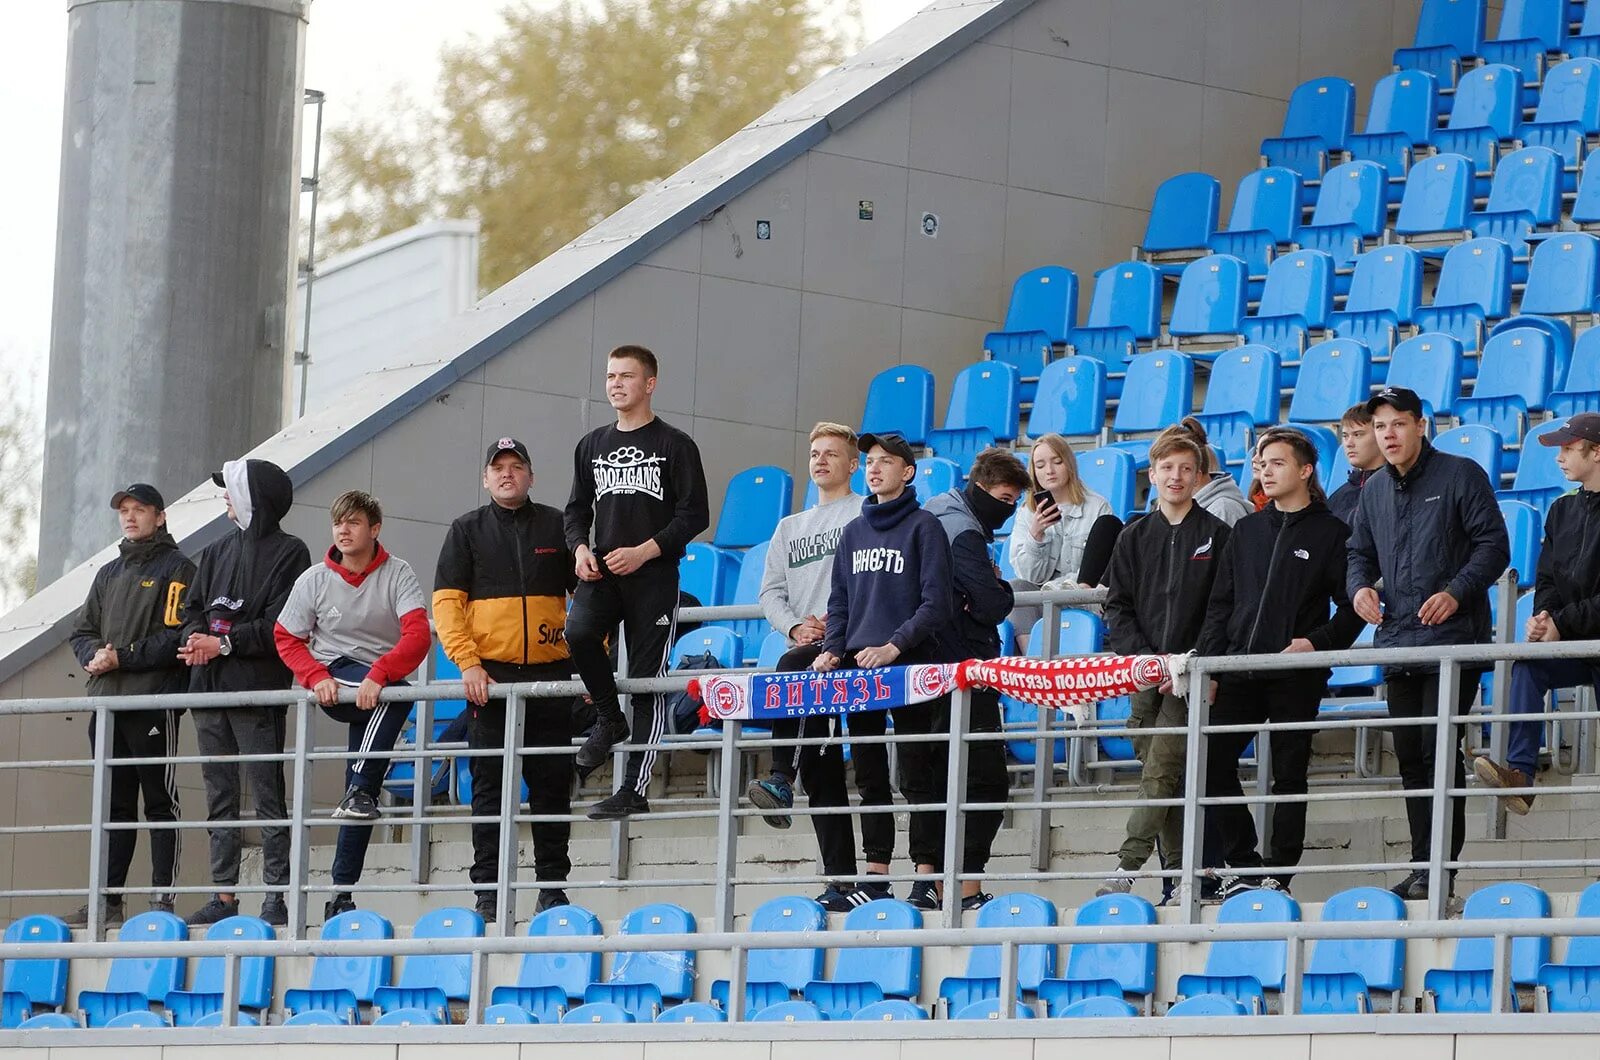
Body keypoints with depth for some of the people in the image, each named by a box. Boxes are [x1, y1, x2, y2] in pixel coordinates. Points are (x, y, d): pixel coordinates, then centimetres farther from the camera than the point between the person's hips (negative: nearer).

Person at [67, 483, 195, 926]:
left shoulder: (178, 570, 0)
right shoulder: (109, 574, 22)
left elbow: (178, 636, -11)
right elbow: (83, 632, 20)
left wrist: (122, 657, -14)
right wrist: (95, 656, -2)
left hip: (154, 702, -7)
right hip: (107, 701, 7)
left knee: (160, 802, -4)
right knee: (114, 803, 6)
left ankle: (163, 898, -5)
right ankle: (108, 900, 6)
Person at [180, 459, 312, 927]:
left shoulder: (288, 552, -1)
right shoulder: (215, 553, 20)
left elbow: (281, 625, -10)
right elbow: (192, 608, 17)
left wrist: (224, 643, -14)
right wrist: (194, 638, -6)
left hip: (257, 691, -7)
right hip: (210, 688, 7)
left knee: (267, 796, -7)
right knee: (220, 797, 7)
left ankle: (277, 896, -7)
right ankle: (224, 896, 9)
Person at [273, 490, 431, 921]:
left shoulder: (398, 575, -5)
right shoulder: (314, 580, 1)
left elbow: (419, 636, -16)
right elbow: (286, 638, 5)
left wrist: (378, 676, -30)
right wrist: (316, 676, -14)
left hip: (378, 688, 2)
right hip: (334, 680, -2)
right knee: (398, 696, -33)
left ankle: (342, 892, -3)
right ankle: (362, 790, -34)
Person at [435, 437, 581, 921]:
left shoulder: (556, 527, 9)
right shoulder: (468, 531, 7)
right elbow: (446, 603, 1)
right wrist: (467, 663, -11)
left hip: (550, 676, 1)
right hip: (489, 676, -1)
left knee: (552, 785, 3)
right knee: (489, 786, -2)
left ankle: (552, 885, 10)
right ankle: (487, 891, 0)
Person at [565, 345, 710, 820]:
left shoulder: (674, 445, 1)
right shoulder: (592, 446, 15)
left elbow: (694, 514, -3)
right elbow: (577, 509, 20)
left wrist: (644, 551, -14)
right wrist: (580, 549, -1)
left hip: (654, 576, -3)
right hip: (601, 572, 3)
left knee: (647, 681, -4)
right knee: (578, 631, -27)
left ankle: (634, 789, -1)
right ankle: (609, 719, -2)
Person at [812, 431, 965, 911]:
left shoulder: (924, 527, -2)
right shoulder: (853, 532, 16)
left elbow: (935, 602, -9)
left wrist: (894, 646, -19)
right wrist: (833, 647, 0)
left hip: (912, 665, -6)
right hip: (858, 671, 6)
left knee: (915, 776, -5)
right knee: (869, 777, 6)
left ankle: (926, 879, -5)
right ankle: (875, 879, 9)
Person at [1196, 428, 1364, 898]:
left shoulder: (1331, 533, 1)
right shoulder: (1246, 531, 15)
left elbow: (1352, 607, -2)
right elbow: (1220, 604, 15)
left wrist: (1317, 642, -17)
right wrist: (1210, 663, 6)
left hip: (1296, 677, -5)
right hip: (1240, 668, 5)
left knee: (1289, 775, 0)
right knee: (1212, 762, -2)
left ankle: (1278, 874, 5)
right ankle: (1241, 864, 7)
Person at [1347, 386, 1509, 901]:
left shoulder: (1460, 476, -2)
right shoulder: (1374, 491, 15)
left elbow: (1493, 545, -6)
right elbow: (1360, 553, 22)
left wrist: (1456, 592, -19)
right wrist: (1360, 587, -1)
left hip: (1451, 642, -6)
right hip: (1397, 641, 6)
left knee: (1439, 747, -13)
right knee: (1410, 754, 7)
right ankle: (1422, 865, 12)